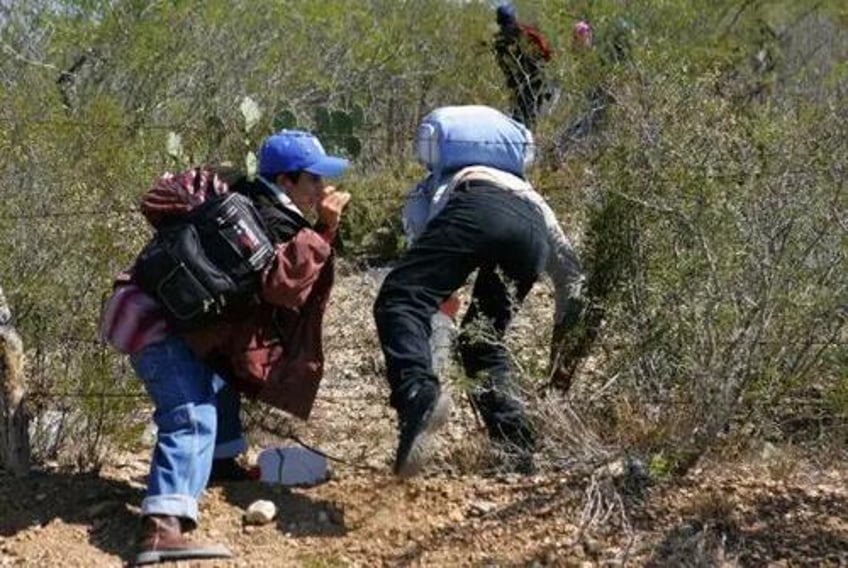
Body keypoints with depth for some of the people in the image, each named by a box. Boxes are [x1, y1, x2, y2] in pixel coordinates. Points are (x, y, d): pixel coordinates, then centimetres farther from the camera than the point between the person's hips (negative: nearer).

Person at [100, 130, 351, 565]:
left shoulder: (241, 195, 11)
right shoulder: (272, 223, -15)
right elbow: (284, 284, -30)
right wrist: (322, 231, -26)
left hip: (172, 313, 11)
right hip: (158, 325, -11)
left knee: (217, 384, 33)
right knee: (194, 418, -25)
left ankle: (220, 465, 53)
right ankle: (163, 527, -42)